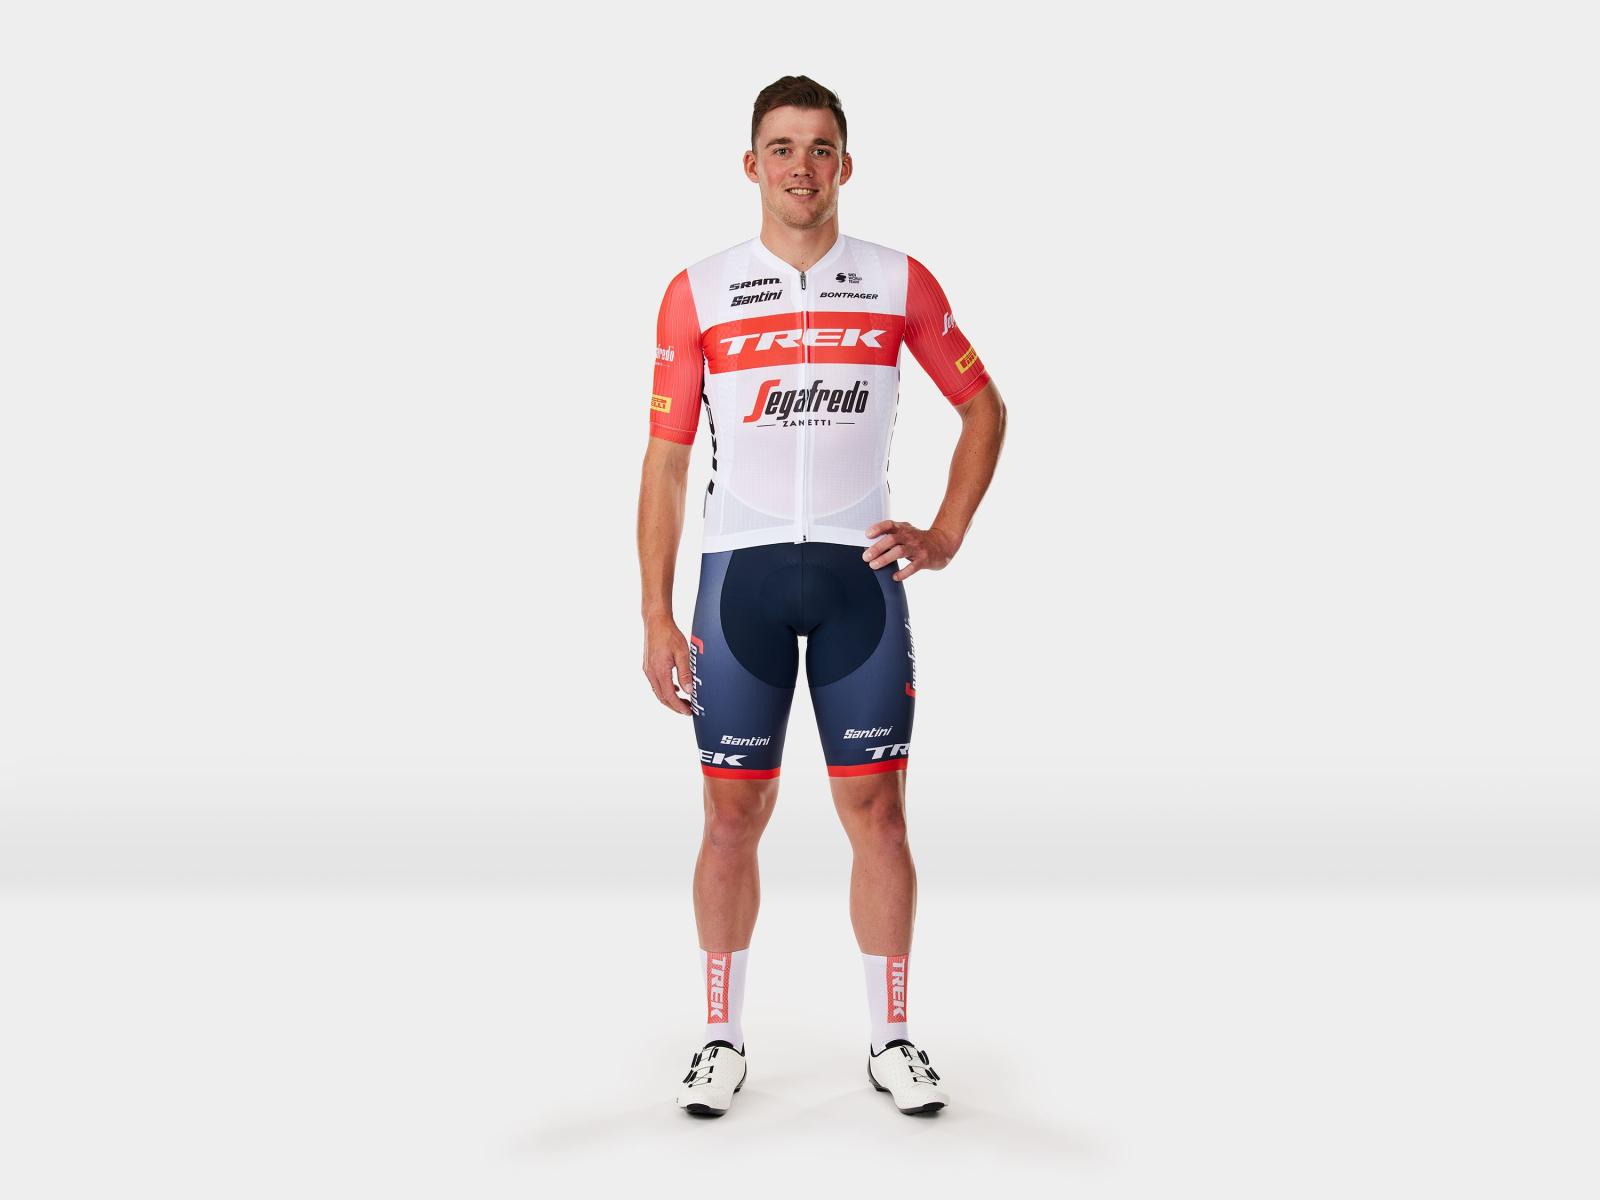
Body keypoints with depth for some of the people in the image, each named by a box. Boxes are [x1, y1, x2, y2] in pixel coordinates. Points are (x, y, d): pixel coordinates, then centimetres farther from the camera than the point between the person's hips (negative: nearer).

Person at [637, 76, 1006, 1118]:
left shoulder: (900, 283, 5)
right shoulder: (698, 293, 3)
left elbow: (985, 407, 13)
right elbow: (667, 458, 4)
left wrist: (945, 537, 2)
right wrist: (657, 617, -1)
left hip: (861, 572, 0)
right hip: (740, 571, 0)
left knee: (876, 811, 3)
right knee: (733, 816, 3)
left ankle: (893, 1041, 16)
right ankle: (723, 1040, 18)